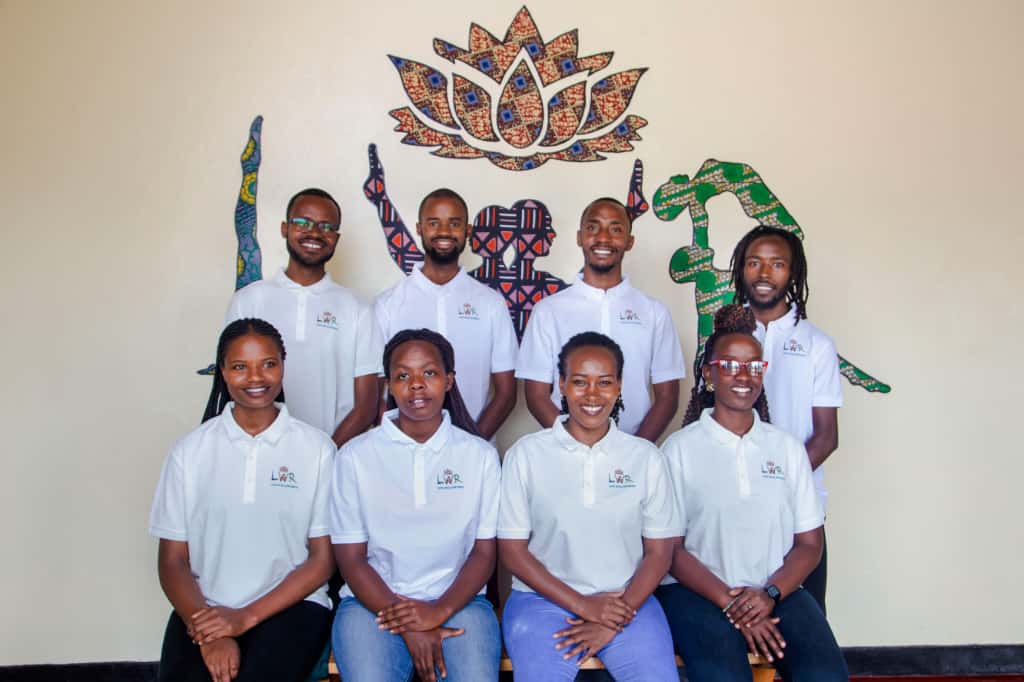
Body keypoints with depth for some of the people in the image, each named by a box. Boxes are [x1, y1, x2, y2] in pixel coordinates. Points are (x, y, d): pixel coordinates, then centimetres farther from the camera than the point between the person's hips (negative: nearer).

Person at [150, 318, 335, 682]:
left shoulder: (316, 447, 0)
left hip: (290, 604, -2)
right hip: (205, 608, 2)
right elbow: (172, 561, 4)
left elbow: (322, 559, 0)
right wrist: (210, 634, -12)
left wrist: (246, 617, -11)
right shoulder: (190, 451, 5)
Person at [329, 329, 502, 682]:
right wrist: (409, 626, -12)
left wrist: (440, 610, -13)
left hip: (458, 600, 1)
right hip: (374, 600, 0)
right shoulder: (355, 455, 1)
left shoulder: (480, 455, 4)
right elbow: (351, 559, 0)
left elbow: (484, 551, 4)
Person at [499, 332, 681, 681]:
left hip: (627, 601, 2)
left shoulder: (647, 457, 4)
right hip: (543, 598, -1)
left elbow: (659, 552, 5)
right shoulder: (525, 454, 0)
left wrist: (616, 619, -8)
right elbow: (512, 550, -1)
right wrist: (581, 605, -9)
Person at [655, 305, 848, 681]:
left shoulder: (787, 447, 11)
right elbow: (669, 547, -2)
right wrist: (729, 602, -13)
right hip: (697, 590, -3)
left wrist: (770, 594, -9)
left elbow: (809, 542, 9)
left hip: (777, 590, 3)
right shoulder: (680, 448, 1)